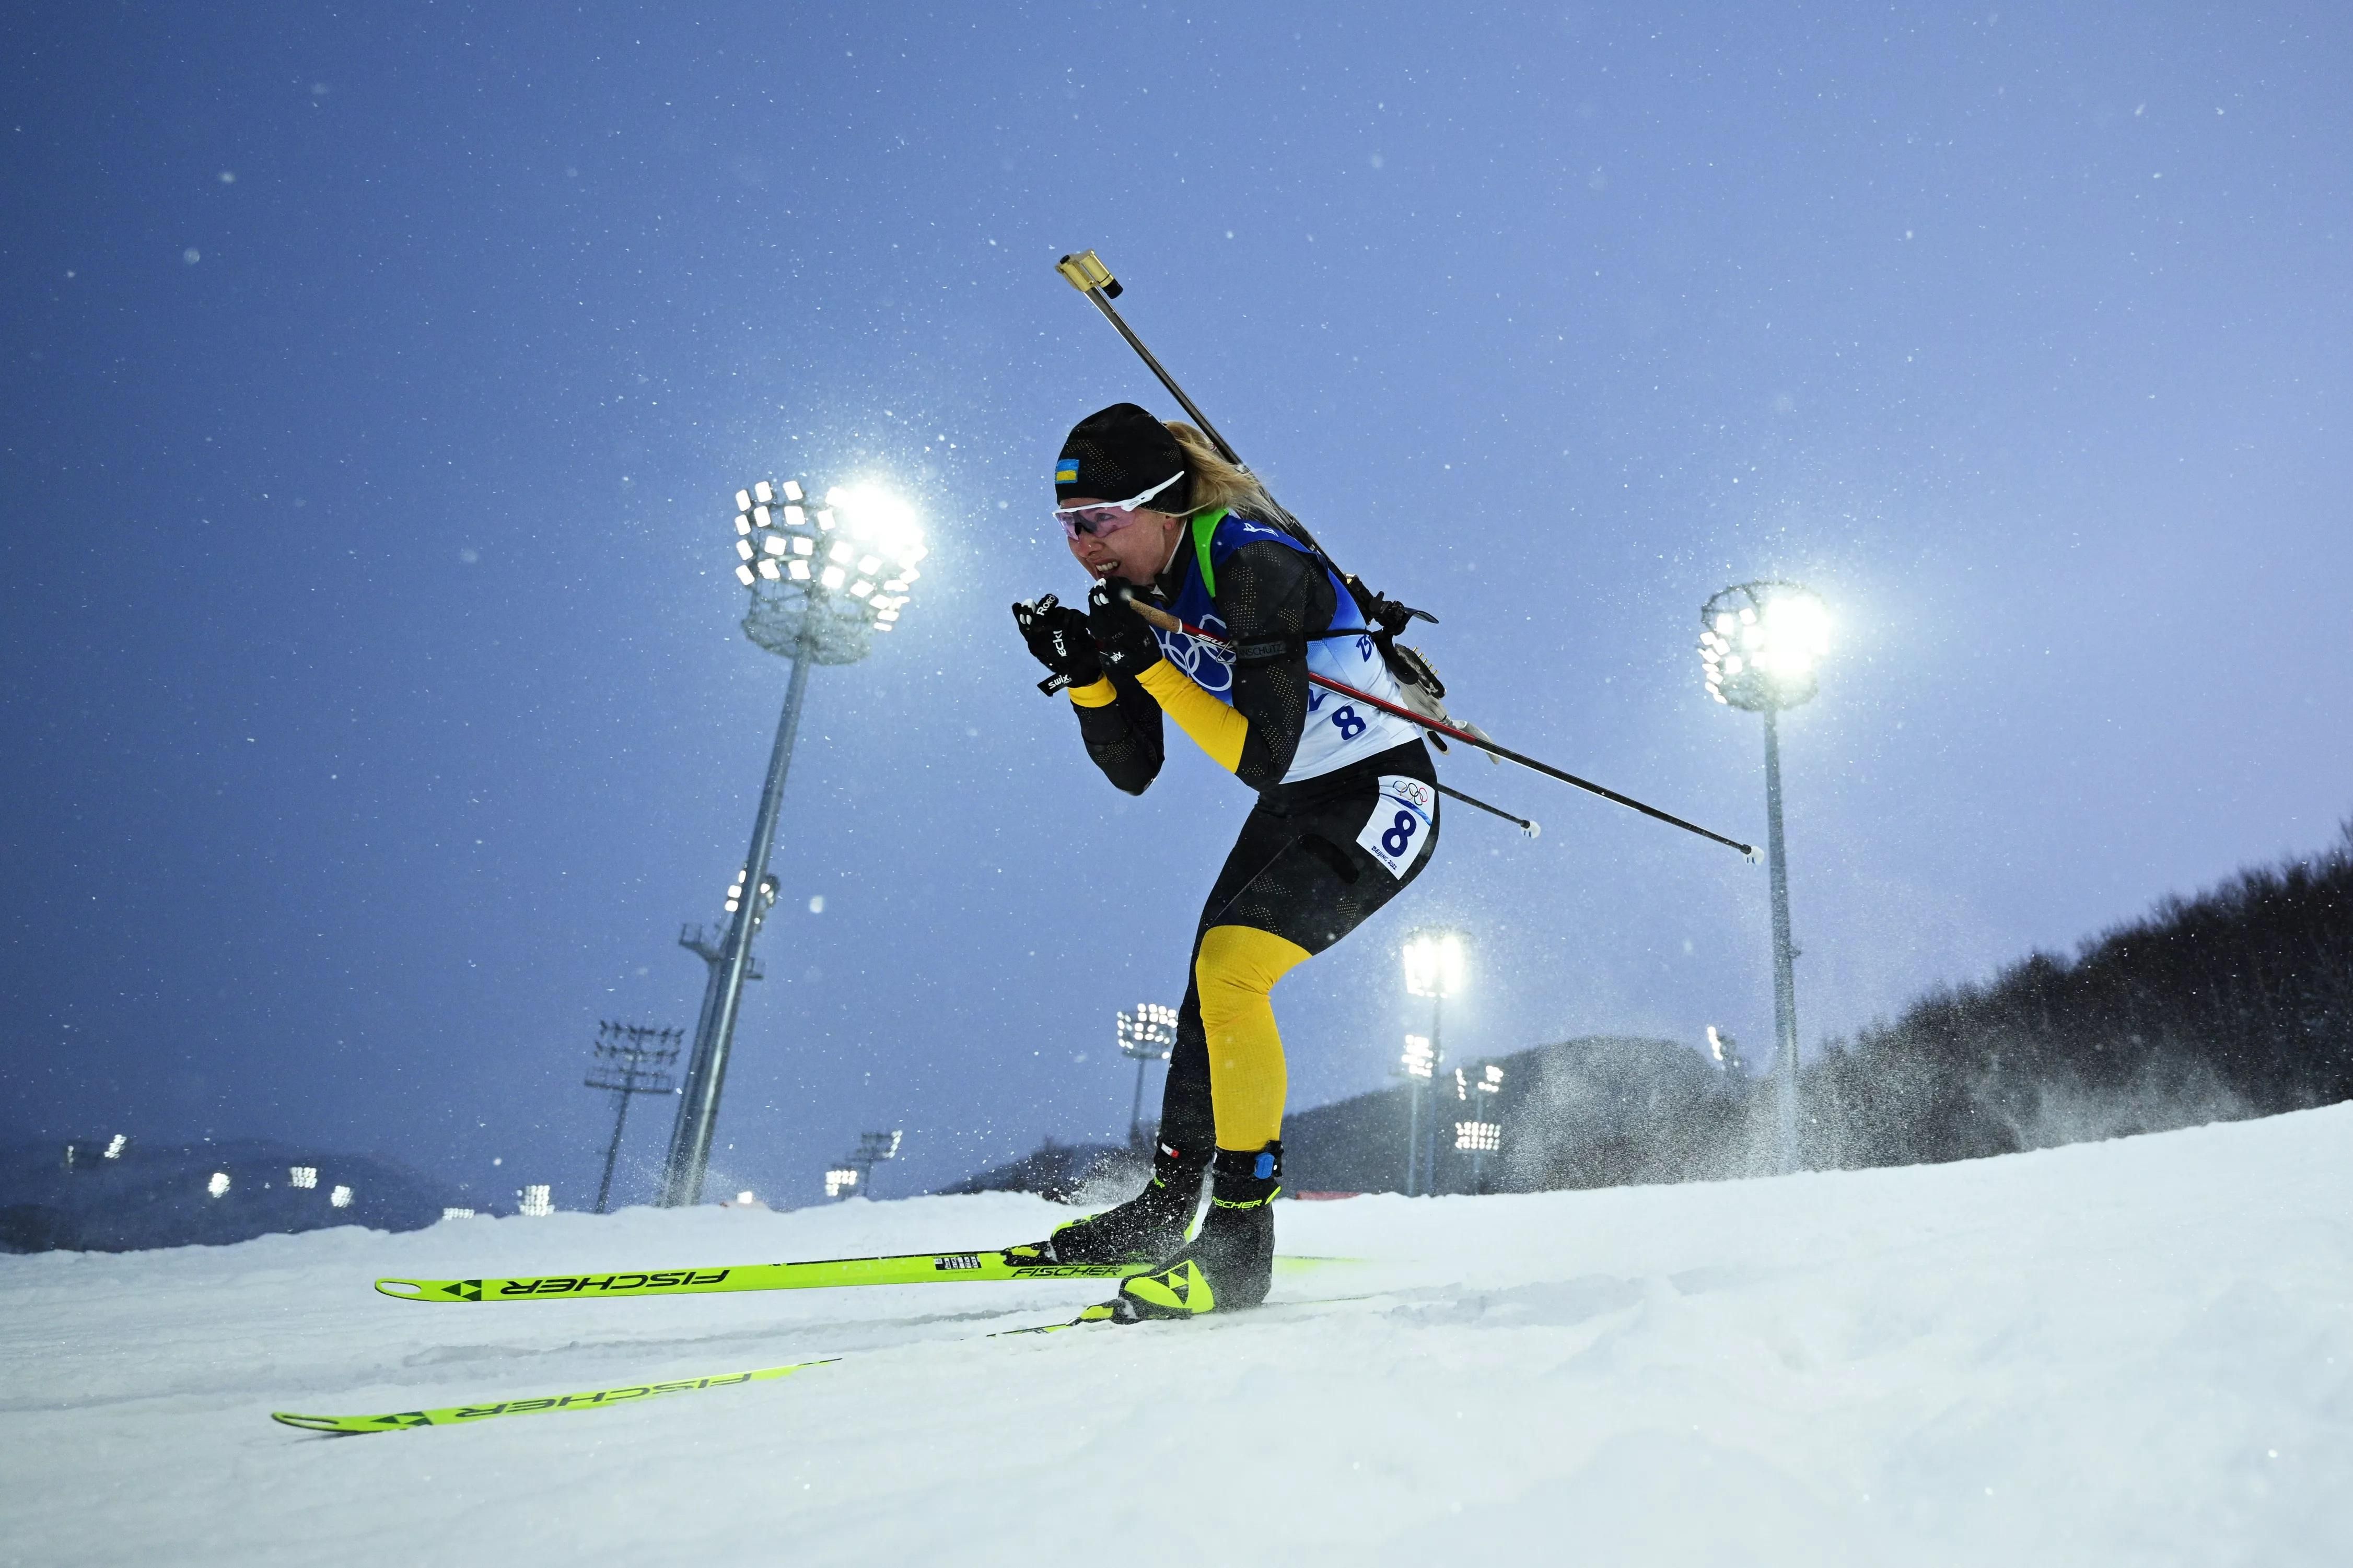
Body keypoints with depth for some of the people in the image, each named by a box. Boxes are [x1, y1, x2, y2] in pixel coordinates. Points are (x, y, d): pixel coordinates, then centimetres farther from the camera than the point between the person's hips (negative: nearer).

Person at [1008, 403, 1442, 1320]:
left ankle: (1239, 1244, -13)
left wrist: (1149, 664, -34)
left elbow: (1262, 758, -31)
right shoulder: (1143, 592, -2)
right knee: (1210, 984, 10)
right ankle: (1166, 1208, 25)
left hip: (1380, 800, -9)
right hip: (1294, 806, 9)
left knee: (1230, 964, -24)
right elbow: (1134, 771, -1)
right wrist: (1087, 672, -16)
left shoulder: (1253, 568, -27)